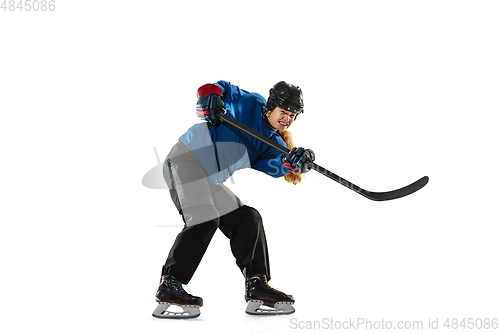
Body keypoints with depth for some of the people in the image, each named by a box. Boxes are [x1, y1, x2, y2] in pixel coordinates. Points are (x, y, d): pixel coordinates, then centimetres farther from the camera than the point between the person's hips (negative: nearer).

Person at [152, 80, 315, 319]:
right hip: (188, 158, -8)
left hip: (211, 182, 8)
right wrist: (210, 95, -19)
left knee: (248, 220, 5)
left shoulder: (274, 143, 14)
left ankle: (257, 286, 7)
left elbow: (272, 165, -8)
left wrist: (291, 163, -31)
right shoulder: (250, 103, 1)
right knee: (204, 219, -25)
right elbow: (223, 88, 5)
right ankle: (168, 287, -23)